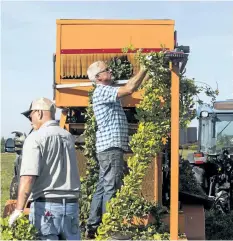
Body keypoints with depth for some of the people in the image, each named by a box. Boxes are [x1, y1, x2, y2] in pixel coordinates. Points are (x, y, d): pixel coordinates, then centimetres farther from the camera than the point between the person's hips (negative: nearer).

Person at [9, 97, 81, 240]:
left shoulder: (36, 138, -8)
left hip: (46, 206, -5)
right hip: (71, 205, 6)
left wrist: (19, 209, -19)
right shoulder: (68, 137, 12)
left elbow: (28, 177, -17)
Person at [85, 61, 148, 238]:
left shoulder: (109, 91, 20)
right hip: (111, 146, -10)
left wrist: (148, 74, 12)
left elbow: (130, 85, 23)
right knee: (111, 189, -9)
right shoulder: (101, 91, -10)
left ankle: (92, 227, 14)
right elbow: (129, 89, -22)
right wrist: (144, 69, -12)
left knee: (102, 188, 10)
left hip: (109, 147, 10)